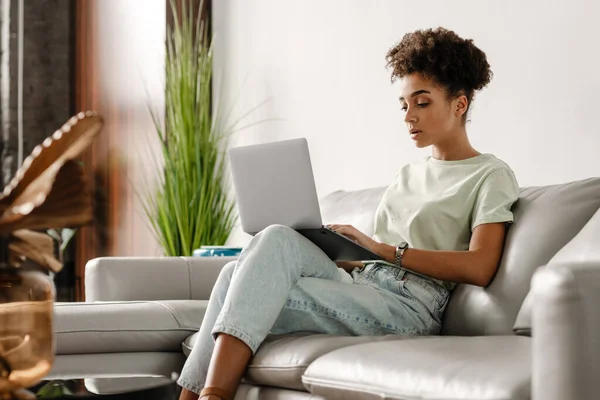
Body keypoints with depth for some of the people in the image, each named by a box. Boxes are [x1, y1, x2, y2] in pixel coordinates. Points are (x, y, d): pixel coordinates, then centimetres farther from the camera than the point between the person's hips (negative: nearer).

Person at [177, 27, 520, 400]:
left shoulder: (491, 175, 5)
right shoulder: (410, 173, 29)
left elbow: (479, 268, -11)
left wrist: (383, 249, -14)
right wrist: (334, 254, 2)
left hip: (409, 305, -7)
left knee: (277, 240, -26)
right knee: (241, 273, -20)